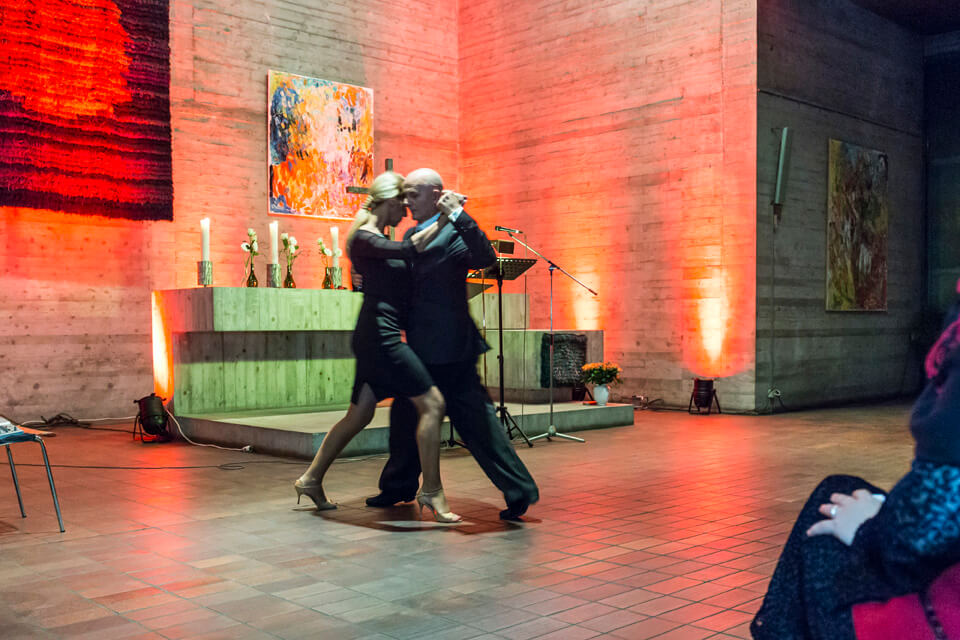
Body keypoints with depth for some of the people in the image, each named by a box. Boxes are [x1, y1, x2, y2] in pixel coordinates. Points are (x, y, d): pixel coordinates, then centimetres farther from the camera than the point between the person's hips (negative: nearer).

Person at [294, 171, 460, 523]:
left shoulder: (378, 240, 21)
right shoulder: (364, 238, -9)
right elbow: (407, 250, -24)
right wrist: (443, 219, -24)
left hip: (374, 338, 10)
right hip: (379, 335, -10)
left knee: (358, 415, 16)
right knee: (431, 403, -11)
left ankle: (311, 480, 25)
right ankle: (431, 491, -5)